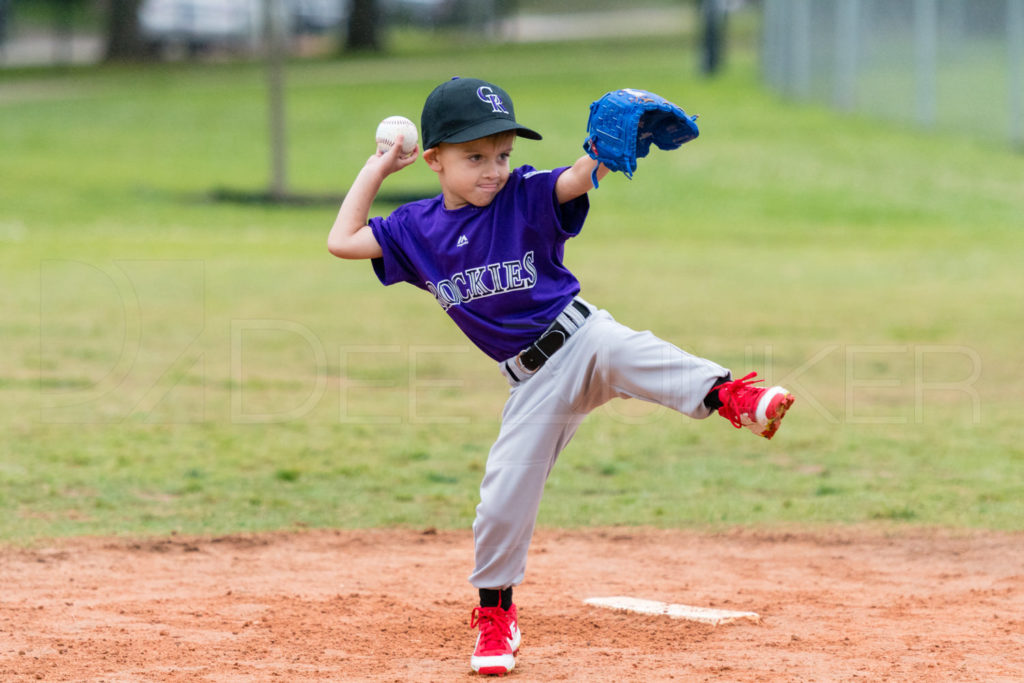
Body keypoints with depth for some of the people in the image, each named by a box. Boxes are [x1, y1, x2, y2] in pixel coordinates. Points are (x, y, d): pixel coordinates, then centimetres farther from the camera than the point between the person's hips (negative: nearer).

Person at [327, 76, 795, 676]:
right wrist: (376, 171, 9)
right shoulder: (418, 230, 6)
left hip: (580, 338, -3)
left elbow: (575, 181, -24)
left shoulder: (525, 198, -5)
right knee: (503, 499, -1)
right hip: (534, 385, 3)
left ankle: (728, 396, -56)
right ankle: (495, 613, 18)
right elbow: (342, 242, 8)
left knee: (622, 350, -37)